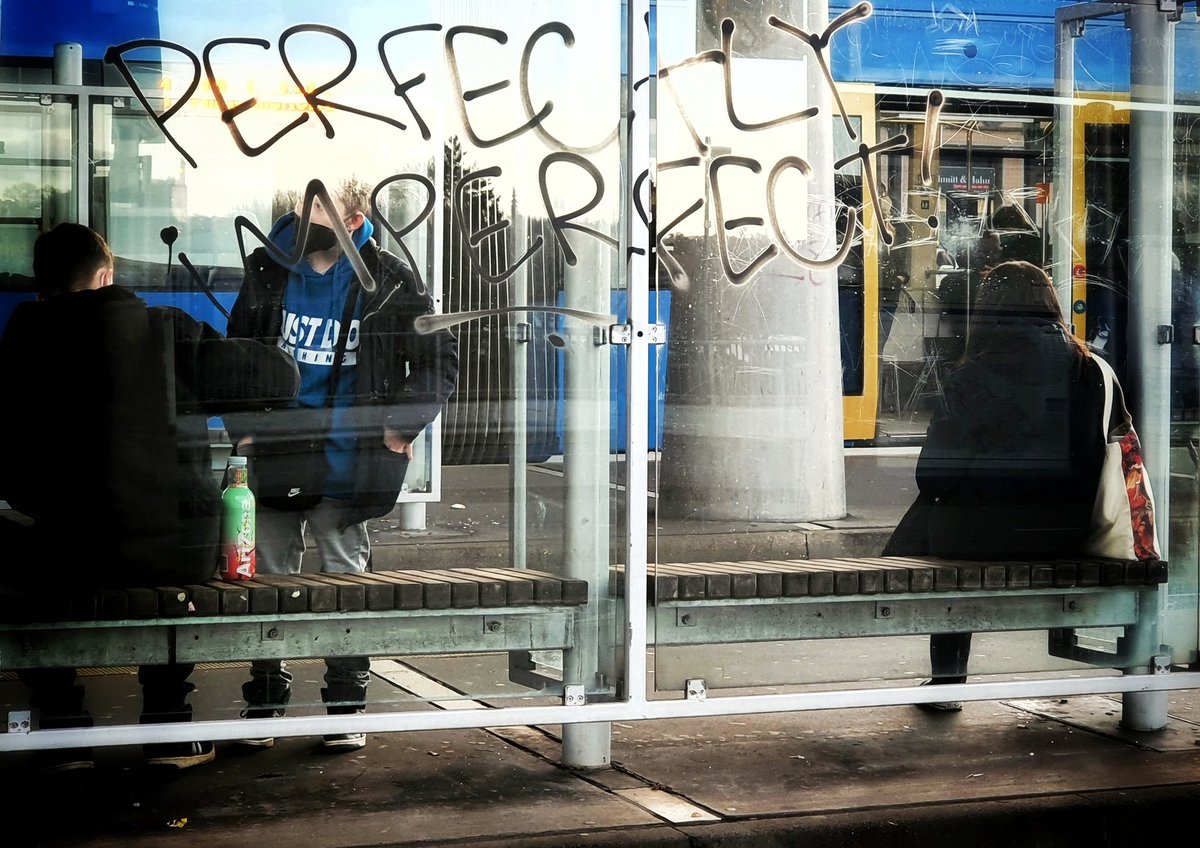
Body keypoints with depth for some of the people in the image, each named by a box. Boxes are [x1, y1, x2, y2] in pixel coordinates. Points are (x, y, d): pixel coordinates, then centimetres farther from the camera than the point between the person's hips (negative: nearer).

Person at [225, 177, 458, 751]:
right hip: (275, 455, 3)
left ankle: (346, 708, 15)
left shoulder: (387, 280, -6)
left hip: (345, 462, -3)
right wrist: (243, 425, 8)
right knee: (269, 577, 8)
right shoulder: (268, 268, 2)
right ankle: (264, 705, 18)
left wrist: (400, 426, -6)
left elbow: (438, 360, 0)